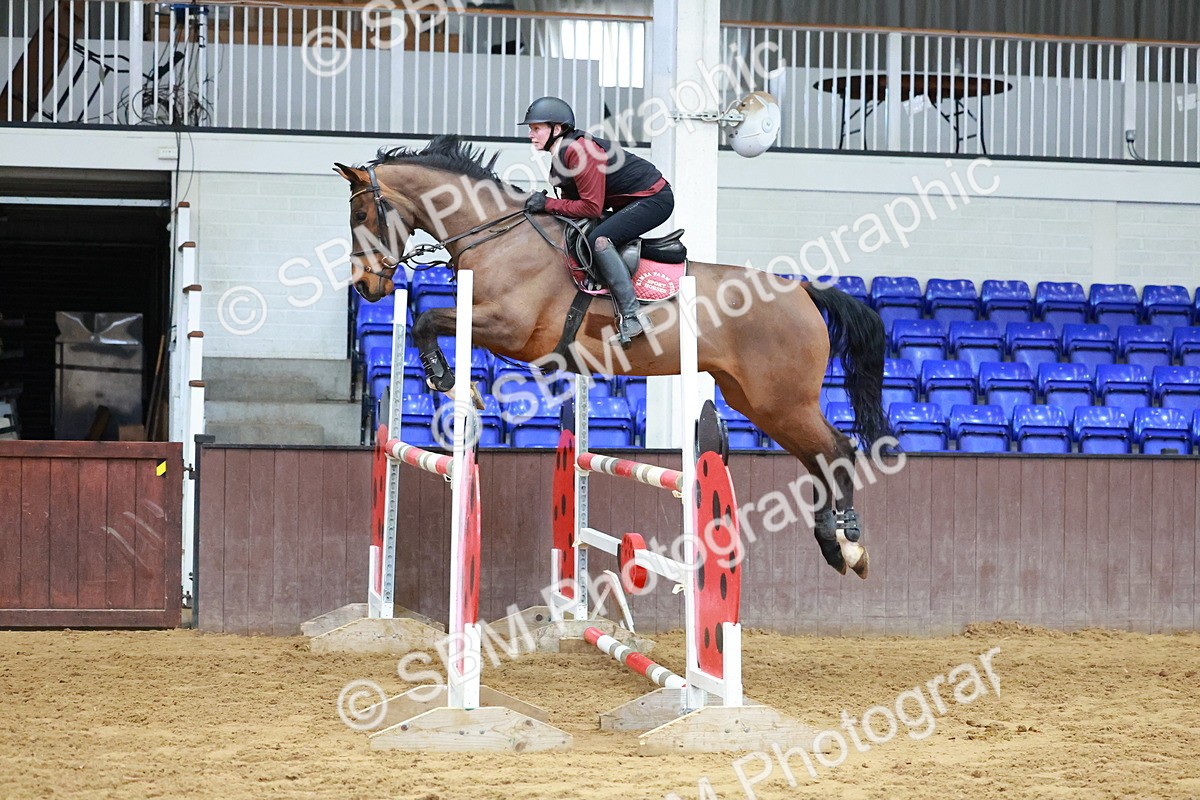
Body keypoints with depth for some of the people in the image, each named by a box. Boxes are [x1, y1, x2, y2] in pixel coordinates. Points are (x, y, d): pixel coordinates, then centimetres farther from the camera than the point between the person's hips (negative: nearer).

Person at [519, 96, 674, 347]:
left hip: (654, 199, -11)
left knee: (599, 239, -28)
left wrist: (548, 204, -21)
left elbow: (591, 207, -26)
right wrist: (542, 206, -6)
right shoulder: (559, 158, 8)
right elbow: (574, 201, 11)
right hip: (628, 201, 11)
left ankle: (631, 316, -30)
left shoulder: (579, 150, -25)